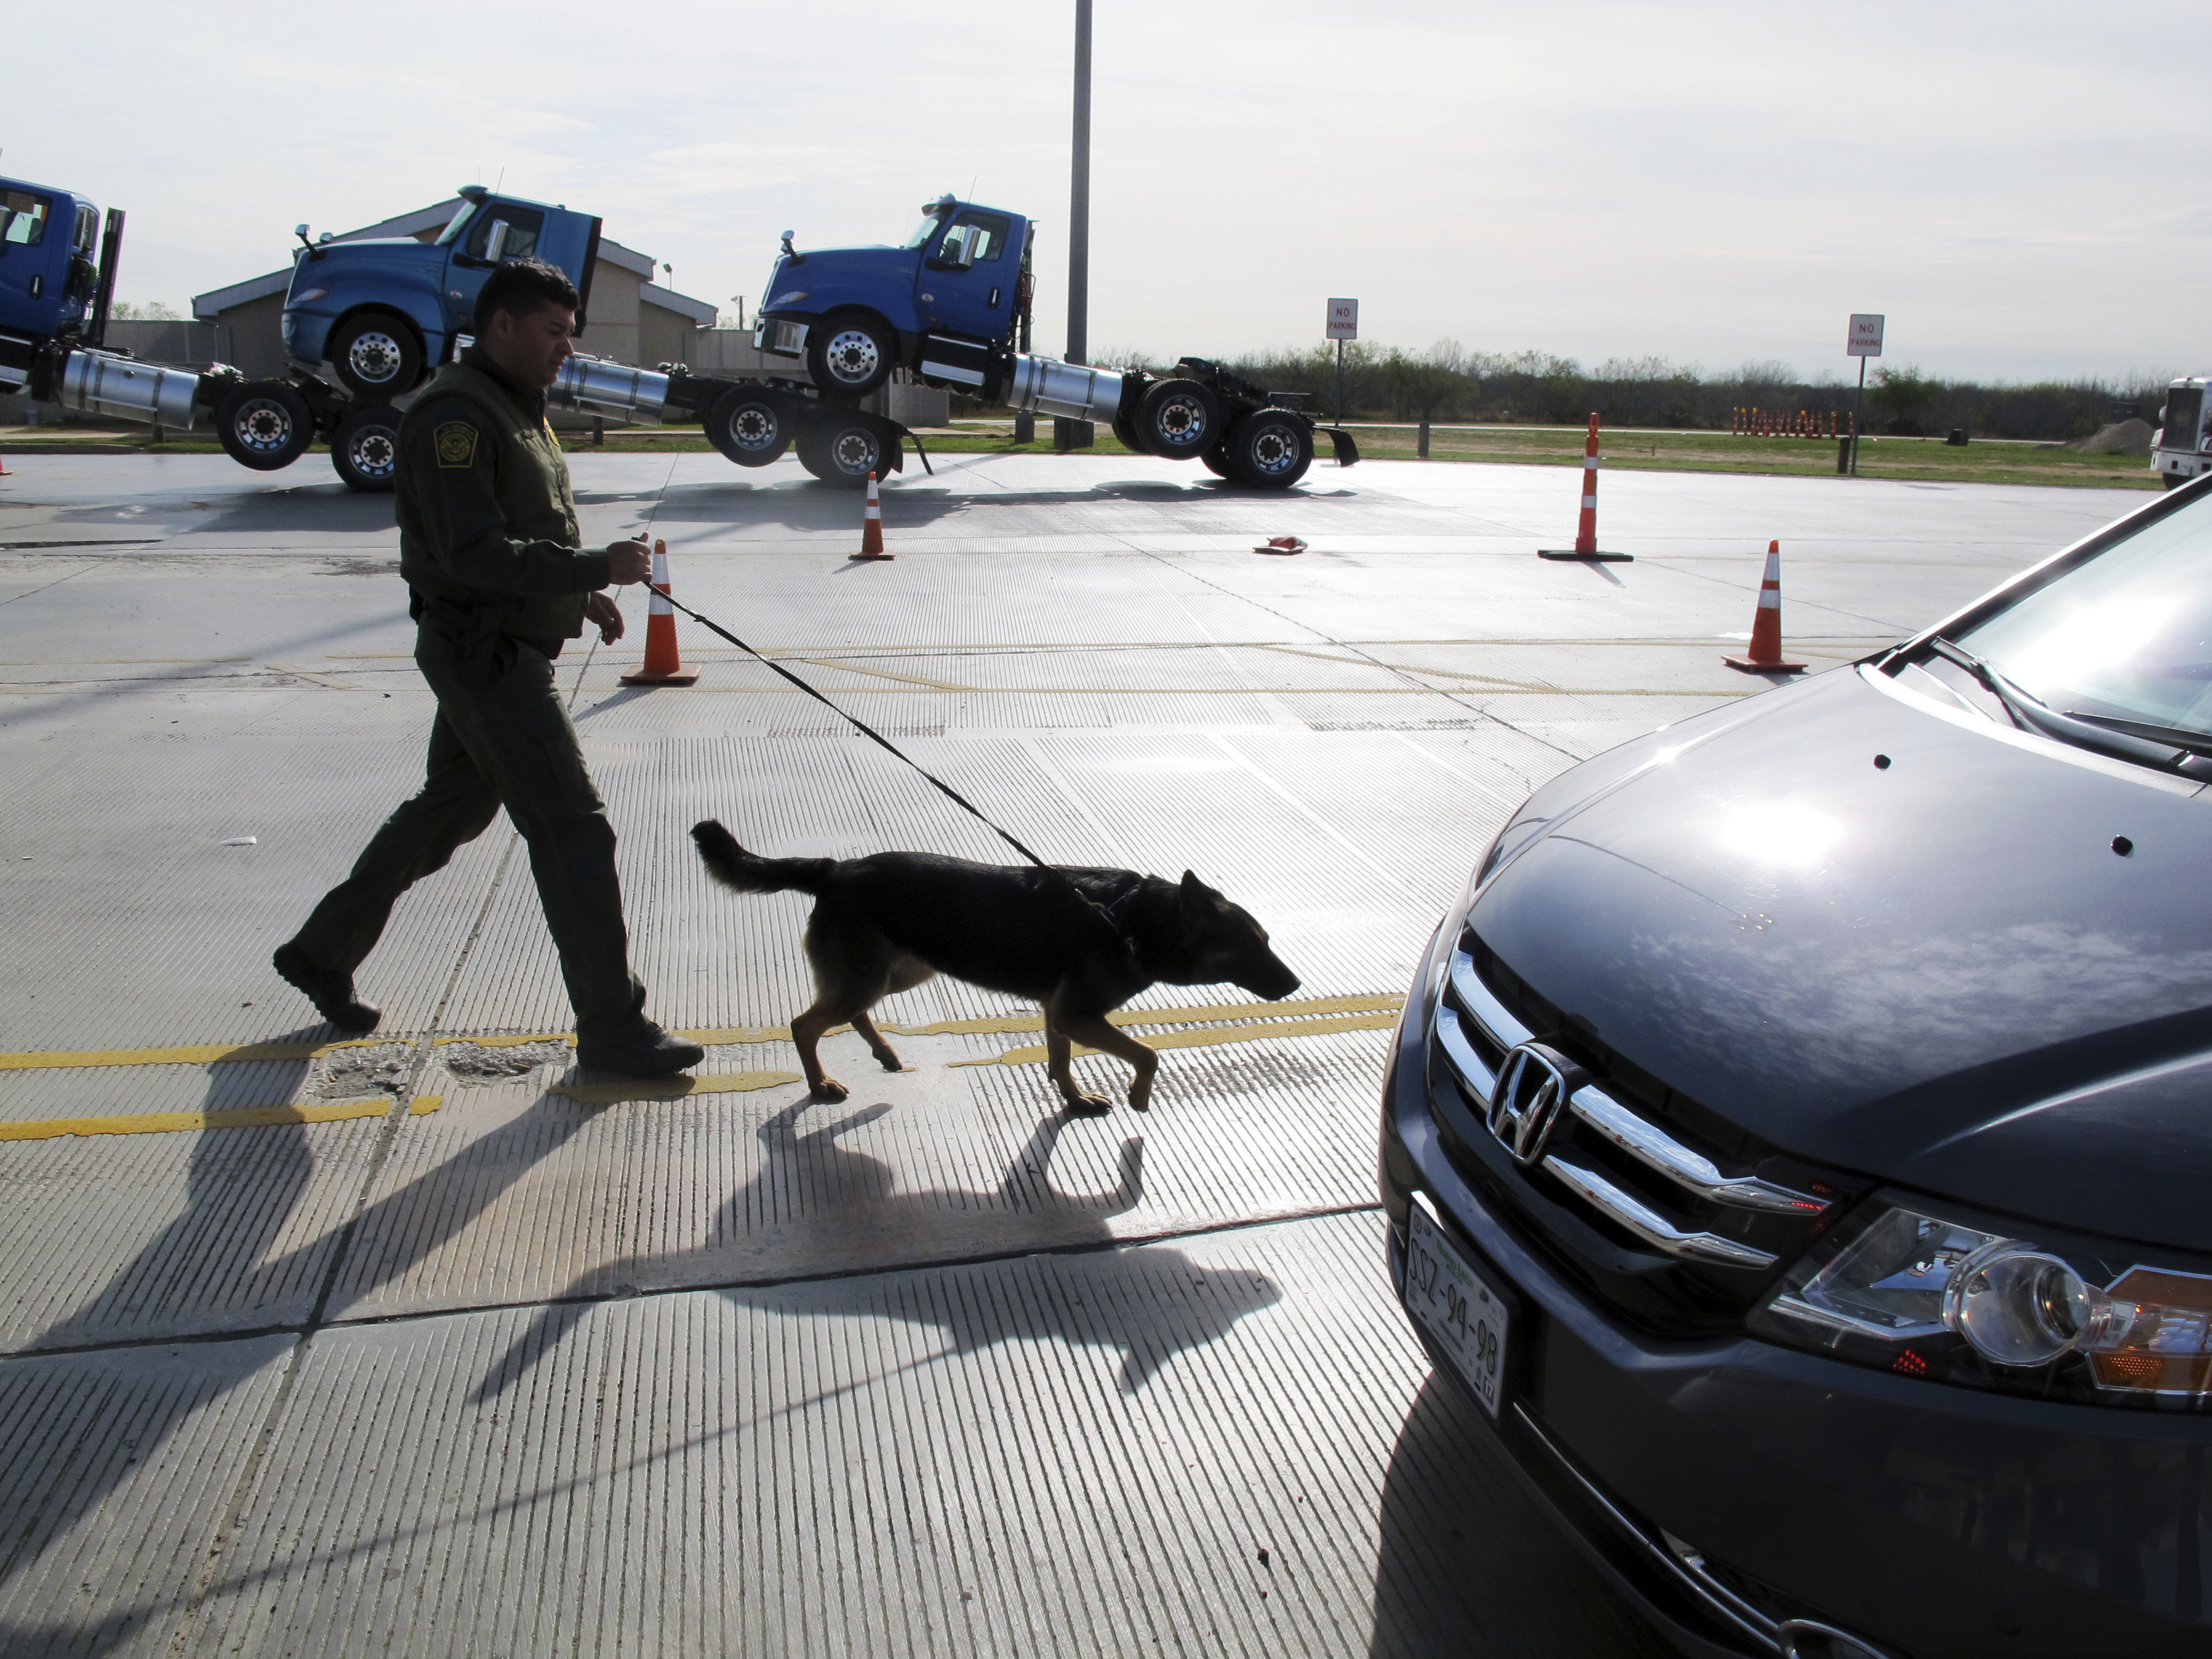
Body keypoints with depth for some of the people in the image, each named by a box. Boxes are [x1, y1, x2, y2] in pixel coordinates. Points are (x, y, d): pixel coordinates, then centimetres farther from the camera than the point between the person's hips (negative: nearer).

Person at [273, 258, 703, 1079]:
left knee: (450, 810, 21)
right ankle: (612, 1029, 0)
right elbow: (475, 553, -25)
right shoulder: (456, 414, -17)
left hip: (507, 651, 11)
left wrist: (581, 594, 13)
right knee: (574, 831, -8)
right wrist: (596, 567, -25)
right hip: (484, 653, -11)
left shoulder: (515, 406, 16)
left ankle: (321, 952, 37)